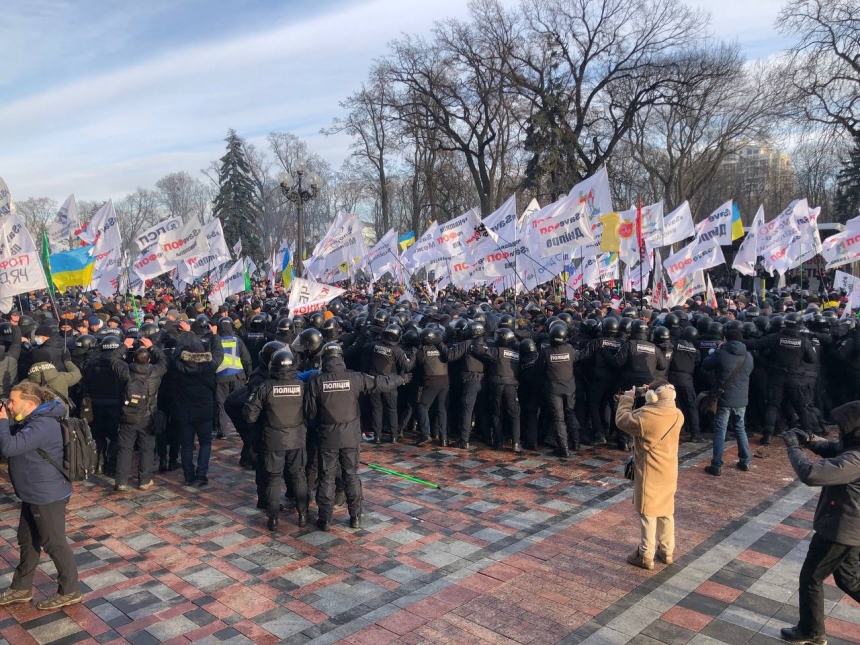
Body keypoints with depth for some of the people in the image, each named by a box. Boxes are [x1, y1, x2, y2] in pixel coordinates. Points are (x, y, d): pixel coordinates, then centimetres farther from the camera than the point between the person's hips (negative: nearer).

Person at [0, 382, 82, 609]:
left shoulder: (42, 425, -26)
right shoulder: (33, 421, 9)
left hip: (48, 496, -10)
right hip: (34, 495, 10)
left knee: (54, 543, 3)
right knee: (27, 541, 21)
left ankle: (70, 591, 17)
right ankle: (21, 588, 37)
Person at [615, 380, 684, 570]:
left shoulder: (646, 418, -26)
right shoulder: (677, 415, -4)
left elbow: (622, 420, -11)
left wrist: (628, 398, -1)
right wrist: (647, 405, 6)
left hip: (650, 474, -7)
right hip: (669, 472, 7)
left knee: (648, 514, 5)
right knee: (666, 511, 19)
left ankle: (646, 556, 15)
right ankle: (666, 551, 31)